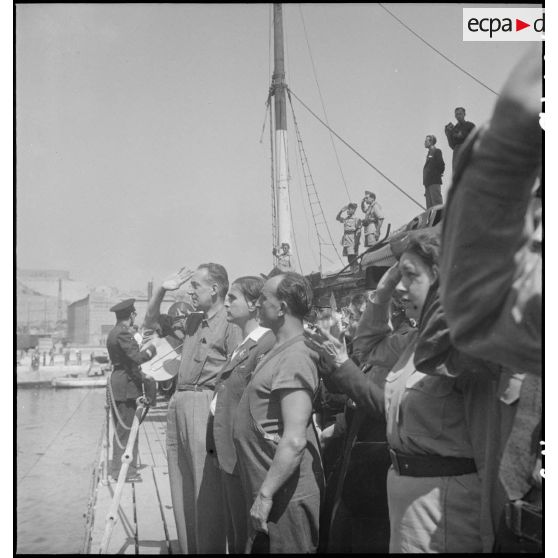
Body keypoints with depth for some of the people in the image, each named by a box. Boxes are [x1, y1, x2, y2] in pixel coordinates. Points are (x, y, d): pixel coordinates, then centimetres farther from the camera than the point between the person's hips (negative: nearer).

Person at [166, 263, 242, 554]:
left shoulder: (230, 325, -10)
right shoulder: (192, 321, 16)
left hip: (205, 406, -9)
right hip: (178, 406, 9)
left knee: (206, 488, -5)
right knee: (182, 486, 14)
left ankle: (209, 548, 4)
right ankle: (188, 546, 26)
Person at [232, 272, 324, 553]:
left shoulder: (294, 358, -19)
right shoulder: (281, 350, 11)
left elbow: (295, 441, -26)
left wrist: (265, 494, -23)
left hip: (285, 497, -9)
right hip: (271, 492, 9)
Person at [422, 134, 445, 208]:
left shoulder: (437, 151, -5)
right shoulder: (429, 153, 20)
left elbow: (441, 165, -13)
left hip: (434, 182, -9)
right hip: (428, 183, 9)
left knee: (437, 204, -11)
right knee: (429, 207, 8)